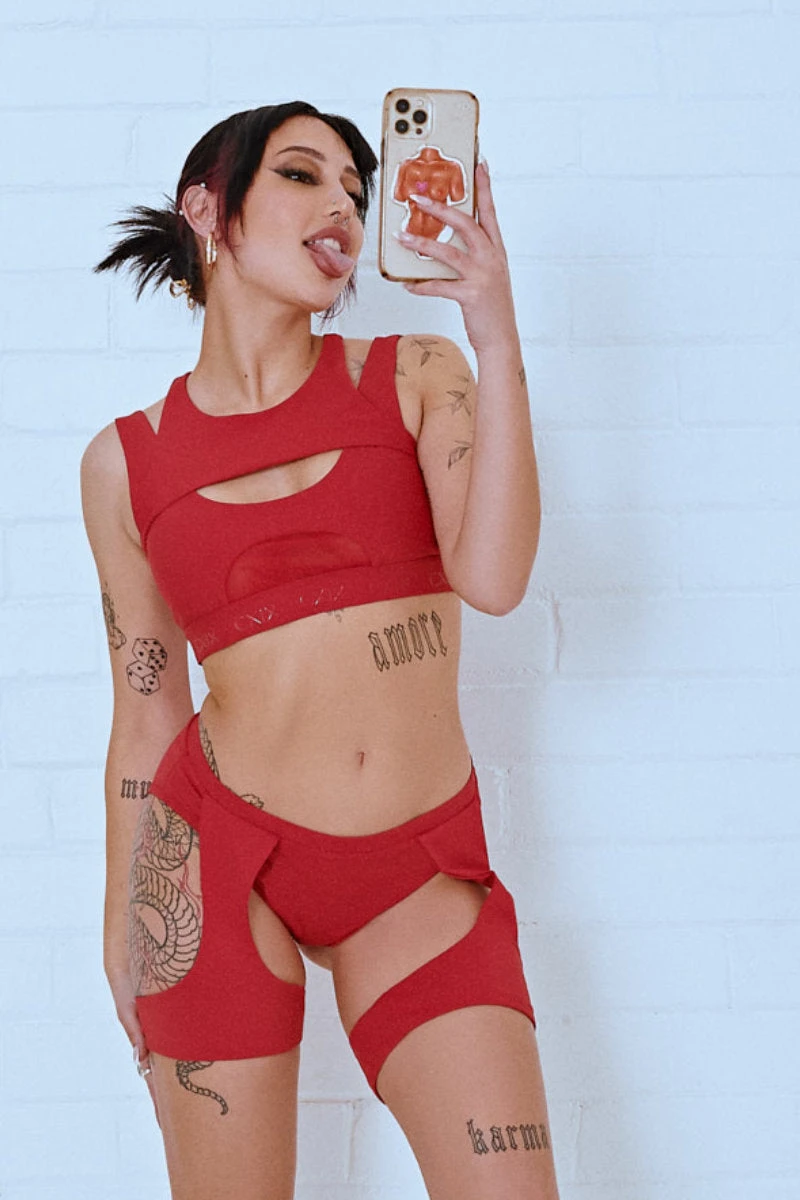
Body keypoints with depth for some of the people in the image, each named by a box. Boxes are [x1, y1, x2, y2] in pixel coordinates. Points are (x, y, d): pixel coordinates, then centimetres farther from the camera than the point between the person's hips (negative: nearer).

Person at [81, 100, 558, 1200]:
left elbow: (494, 576, -12)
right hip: (219, 860, 0)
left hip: (421, 879, 1)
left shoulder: (414, 376, 4)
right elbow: (146, 716, 9)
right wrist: (125, 942, 12)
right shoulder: (126, 463, 4)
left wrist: (495, 337, -15)